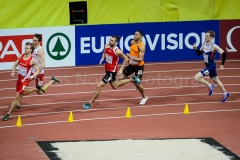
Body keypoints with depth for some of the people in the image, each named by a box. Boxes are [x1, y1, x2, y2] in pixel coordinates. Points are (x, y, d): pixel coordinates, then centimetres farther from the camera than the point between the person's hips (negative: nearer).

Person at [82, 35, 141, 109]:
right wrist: (102, 58, -4)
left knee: (99, 86, -12)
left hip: (112, 72, -9)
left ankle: (90, 103, -1)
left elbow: (126, 59, -13)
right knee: (115, 86, 29)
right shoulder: (106, 46, -7)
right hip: (107, 69, 9)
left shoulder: (117, 51, -26)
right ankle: (132, 79, 44)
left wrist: (121, 69, -15)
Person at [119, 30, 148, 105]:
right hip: (131, 64, 7)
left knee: (137, 84, -2)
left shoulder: (142, 46, -23)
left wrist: (131, 57, -35)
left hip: (139, 66, -7)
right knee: (121, 77, -1)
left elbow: (140, 59, -28)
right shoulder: (132, 42, -2)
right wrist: (129, 58, 10)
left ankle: (144, 97, 22)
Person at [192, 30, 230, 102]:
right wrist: (195, 49, -9)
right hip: (208, 66, 8)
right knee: (216, 81, 22)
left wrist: (222, 65, -13)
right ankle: (225, 94, 37)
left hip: (211, 66, -8)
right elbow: (199, 53, 11)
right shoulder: (204, 44, 1)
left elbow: (224, 54, -19)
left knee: (197, 77, -16)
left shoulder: (214, 46, -22)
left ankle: (210, 86, 2)